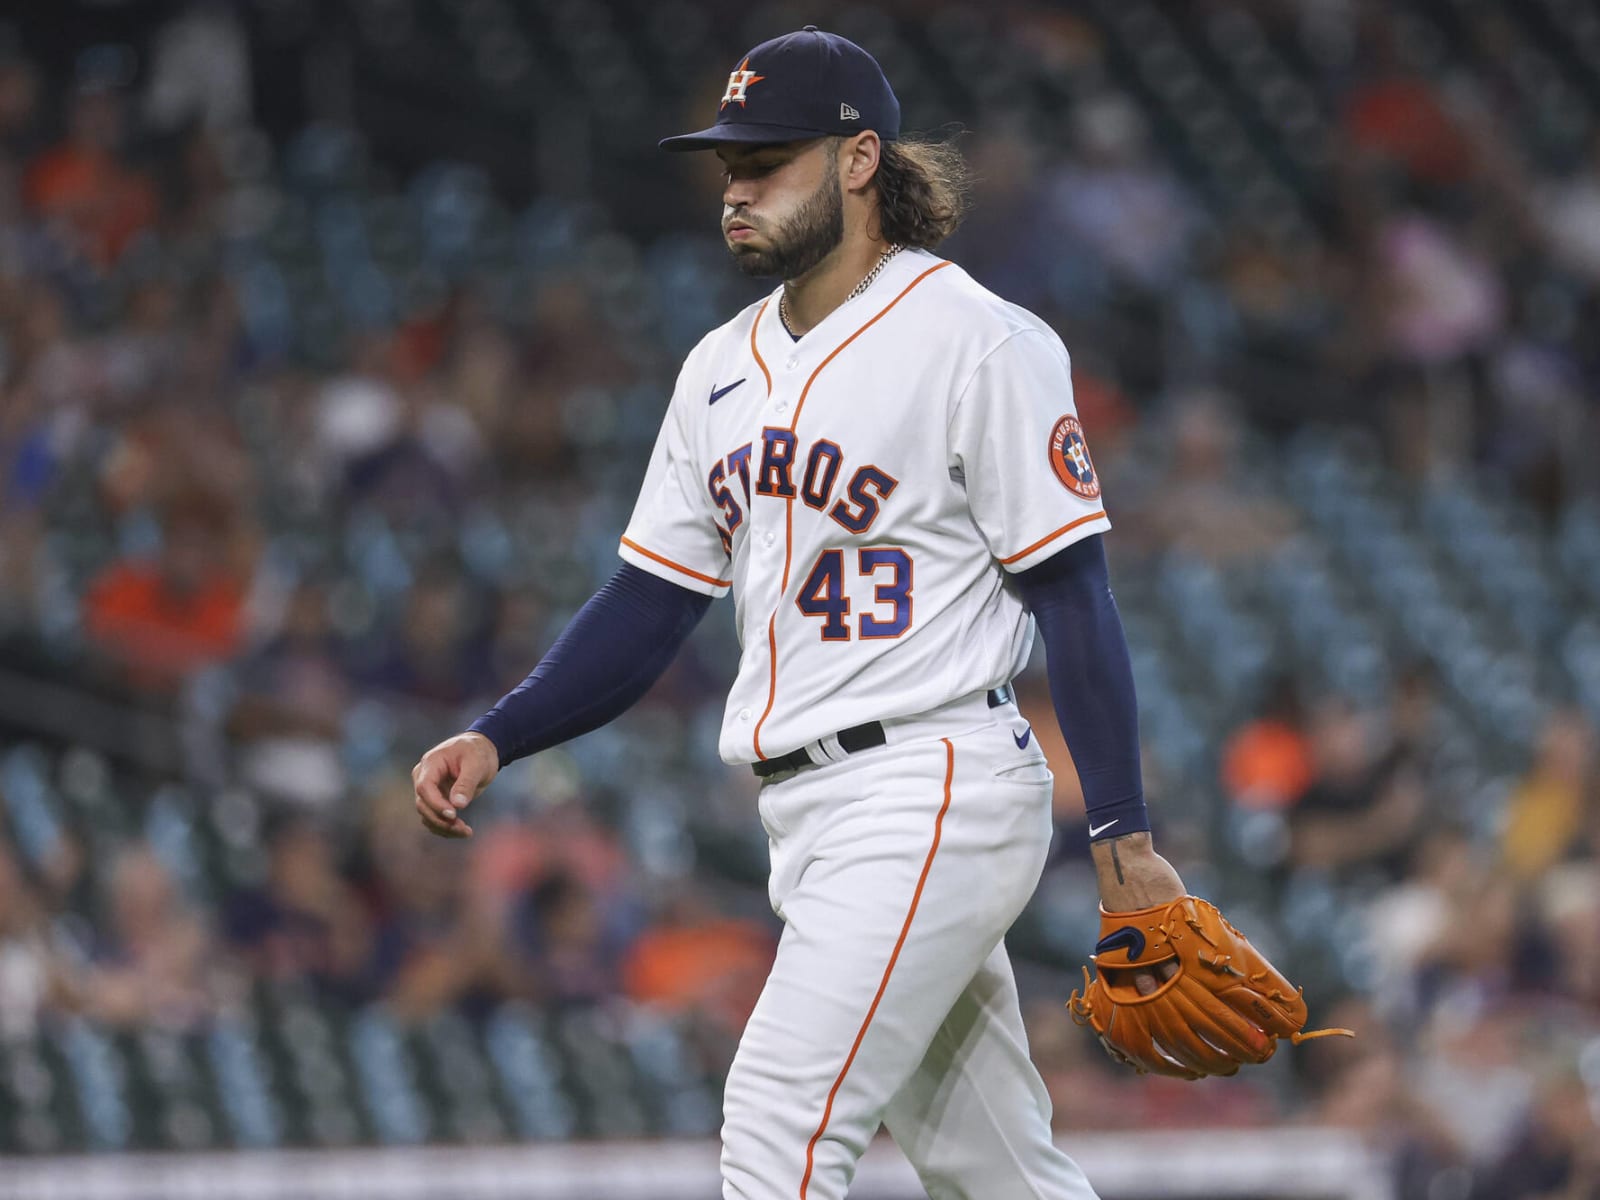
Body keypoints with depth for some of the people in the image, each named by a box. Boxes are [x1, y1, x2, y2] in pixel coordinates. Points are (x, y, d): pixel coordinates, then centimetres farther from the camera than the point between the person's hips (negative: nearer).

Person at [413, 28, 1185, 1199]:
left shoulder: (977, 341, -9)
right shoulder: (725, 367, 15)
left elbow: (1072, 595, -11)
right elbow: (650, 606, 16)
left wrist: (1123, 838, -15)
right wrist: (495, 738, 1)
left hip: (936, 790, -8)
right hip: (810, 816, 8)